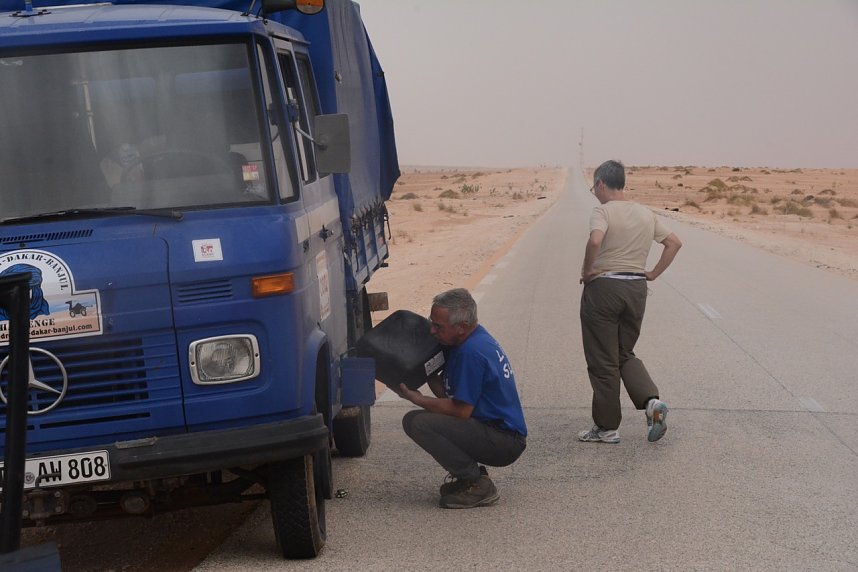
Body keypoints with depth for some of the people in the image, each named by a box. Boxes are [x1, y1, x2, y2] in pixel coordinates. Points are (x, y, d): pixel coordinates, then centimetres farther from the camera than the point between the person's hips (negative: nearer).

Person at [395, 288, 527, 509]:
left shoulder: (471, 352, -20)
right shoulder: (474, 339, 11)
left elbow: (461, 410, -20)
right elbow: (447, 394, 14)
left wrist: (415, 398, -12)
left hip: (504, 443, -11)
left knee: (416, 422, -20)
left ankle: (478, 486, -13)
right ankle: (469, 475, 14)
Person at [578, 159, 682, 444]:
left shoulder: (603, 211, -10)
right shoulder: (647, 214, 10)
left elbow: (595, 241, -29)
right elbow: (674, 243, 12)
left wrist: (587, 270, -15)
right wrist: (654, 273, 12)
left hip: (603, 286, -6)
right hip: (637, 288, 6)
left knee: (602, 361, 4)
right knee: (625, 355, 19)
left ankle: (607, 427, 10)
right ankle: (651, 400, -4)